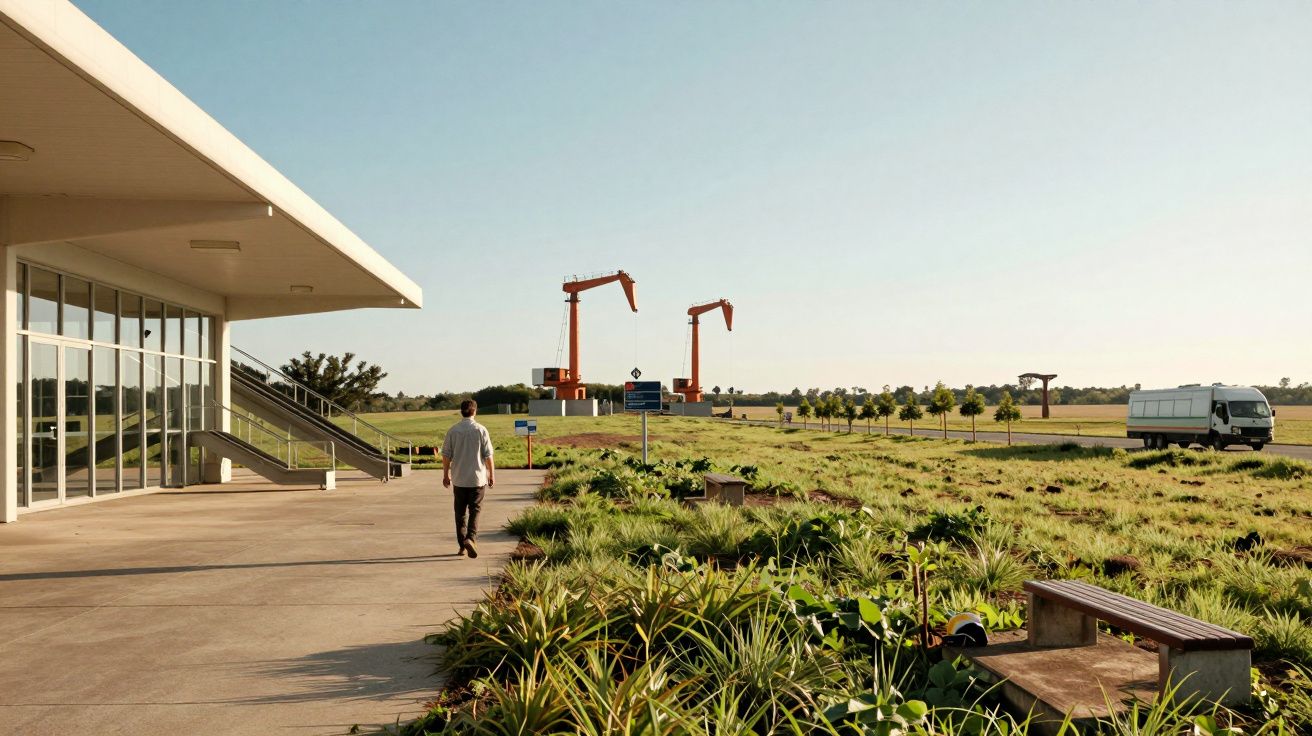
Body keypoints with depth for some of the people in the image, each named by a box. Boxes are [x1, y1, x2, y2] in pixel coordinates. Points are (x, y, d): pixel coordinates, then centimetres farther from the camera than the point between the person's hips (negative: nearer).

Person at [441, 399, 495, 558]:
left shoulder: (452, 431, -2)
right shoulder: (481, 430, -7)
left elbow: (446, 455, 2)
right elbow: (488, 455, -5)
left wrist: (446, 475, 13)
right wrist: (492, 475, 5)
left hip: (459, 479, 2)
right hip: (477, 478, -2)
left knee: (460, 512, 11)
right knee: (475, 511, 4)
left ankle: (462, 545, 15)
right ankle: (471, 538, -16)